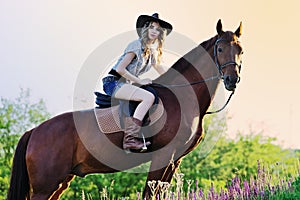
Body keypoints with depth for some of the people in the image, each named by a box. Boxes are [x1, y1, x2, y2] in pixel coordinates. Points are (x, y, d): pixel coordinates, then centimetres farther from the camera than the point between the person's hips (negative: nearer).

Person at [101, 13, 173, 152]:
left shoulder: (153, 51, 15)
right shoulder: (137, 45, -11)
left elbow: (162, 72, 26)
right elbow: (120, 69, -16)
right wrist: (140, 81, -14)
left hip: (125, 84, 9)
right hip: (113, 82, -9)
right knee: (148, 97, -26)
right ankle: (130, 139, -34)